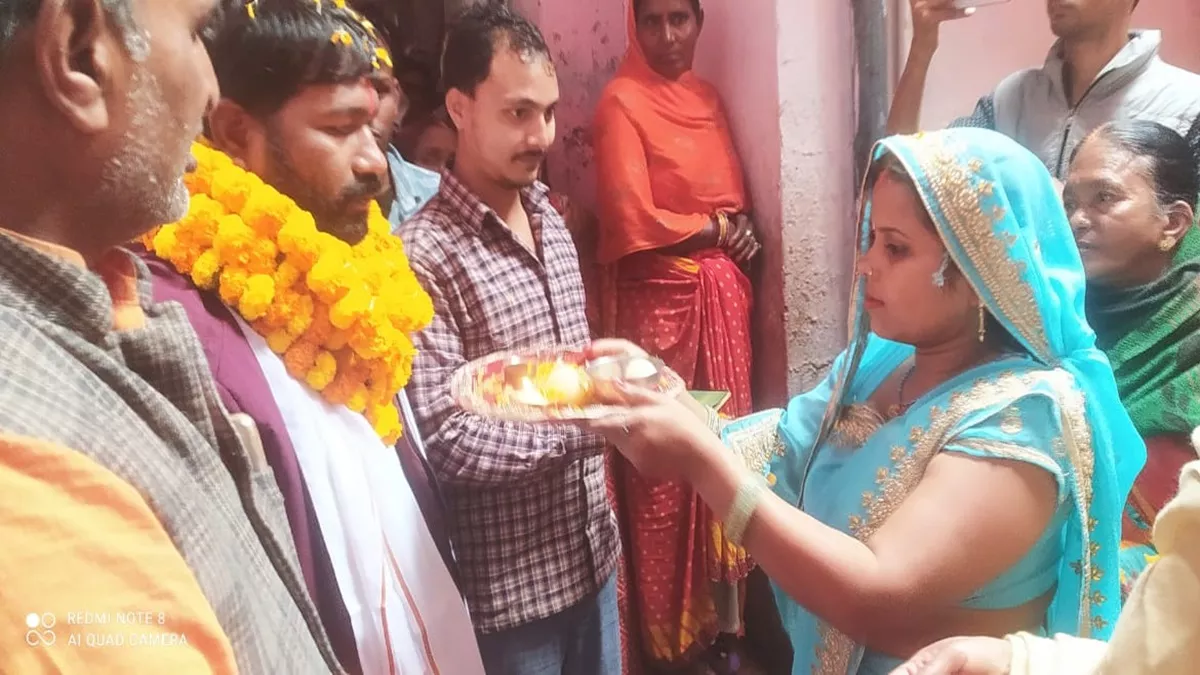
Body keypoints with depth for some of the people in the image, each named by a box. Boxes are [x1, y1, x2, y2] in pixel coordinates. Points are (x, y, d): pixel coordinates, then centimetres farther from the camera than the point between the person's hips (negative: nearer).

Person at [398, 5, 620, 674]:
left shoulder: (551, 221, 6)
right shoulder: (423, 255, -20)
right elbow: (445, 439, -23)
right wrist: (593, 424, -25)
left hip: (594, 554, 7)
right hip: (509, 587, -7)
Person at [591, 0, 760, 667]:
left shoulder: (709, 97, 14)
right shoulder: (622, 100, -7)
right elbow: (634, 221, -15)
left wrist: (739, 232, 0)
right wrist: (714, 228, -4)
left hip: (724, 292, 7)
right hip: (660, 297, -7)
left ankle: (722, 612, 25)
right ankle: (672, 629, 14)